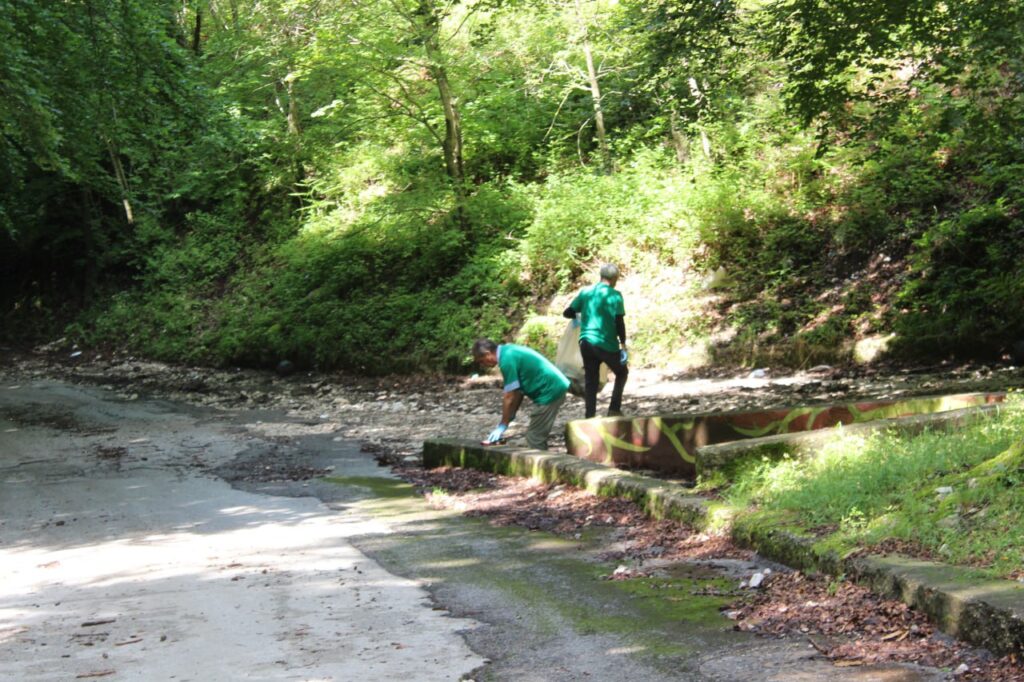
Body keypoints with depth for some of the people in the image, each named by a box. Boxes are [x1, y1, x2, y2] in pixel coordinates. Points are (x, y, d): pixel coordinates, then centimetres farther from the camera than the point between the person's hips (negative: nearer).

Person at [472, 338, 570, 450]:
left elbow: (509, 397, -13)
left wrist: (502, 425, -4)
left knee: (534, 439, -4)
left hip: (549, 391, -10)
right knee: (538, 437, 16)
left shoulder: (507, 359, -17)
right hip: (556, 387, 10)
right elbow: (519, 391, 16)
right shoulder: (508, 351, 12)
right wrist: (510, 416, 17)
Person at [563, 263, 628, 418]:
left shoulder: (586, 291, 7)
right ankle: (614, 409, 9)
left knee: (590, 381, 10)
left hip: (586, 342, 4)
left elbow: (568, 313, 9)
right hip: (606, 344, -4)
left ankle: (589, 417, 4)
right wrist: (623, 344, -3)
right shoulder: (614, 295, -6)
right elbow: (619, 322, -10)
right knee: (622, 373, 18)